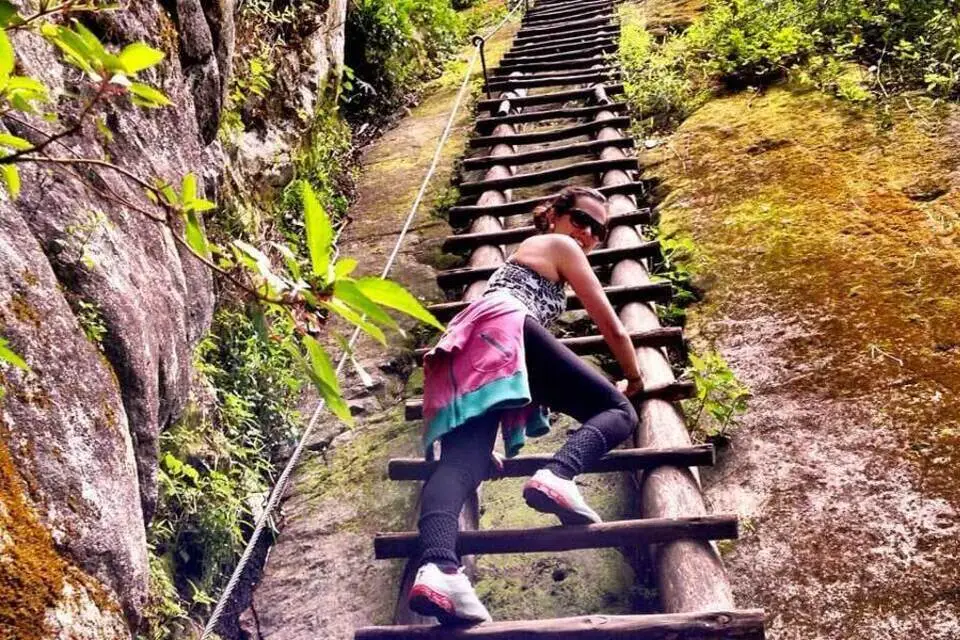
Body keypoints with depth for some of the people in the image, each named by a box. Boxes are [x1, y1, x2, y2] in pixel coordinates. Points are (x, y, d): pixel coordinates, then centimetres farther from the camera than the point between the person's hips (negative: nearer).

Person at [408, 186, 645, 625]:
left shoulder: (526, 253, 45)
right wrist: (635, 378, 35)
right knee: (618, 410, -5)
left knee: (462, 460, -18)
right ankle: (556, 476, -34)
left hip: (461, 348, 8)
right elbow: (611, 327, 21)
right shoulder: (559, 246, 21)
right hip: (502, 329, -7)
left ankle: (436, 567, -44)